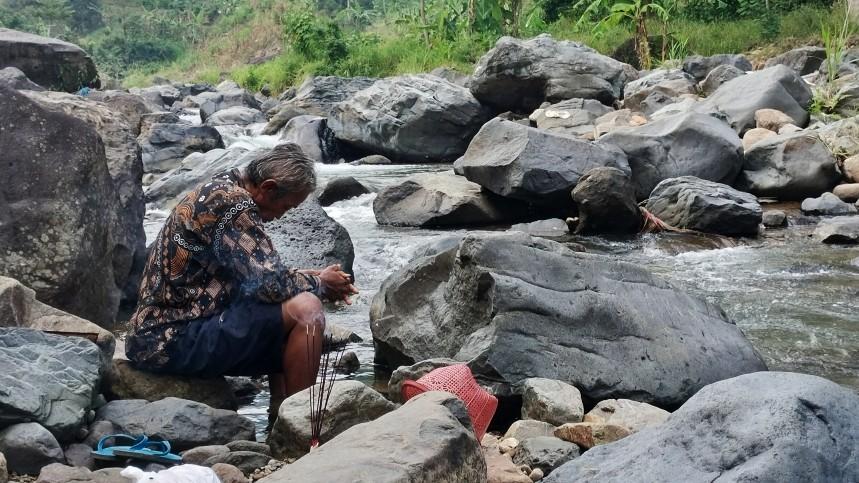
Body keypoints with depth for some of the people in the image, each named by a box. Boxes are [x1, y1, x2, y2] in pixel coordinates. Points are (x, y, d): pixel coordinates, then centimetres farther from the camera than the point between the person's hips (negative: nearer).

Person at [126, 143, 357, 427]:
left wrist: (311, 278, 13)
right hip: (173, 342, -11)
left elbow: (257, 276, 24)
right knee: (305, 309, -18)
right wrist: (318, 284, -1)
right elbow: (270, 284, -20)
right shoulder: (233, 204, -17)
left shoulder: (222, 191, 14)